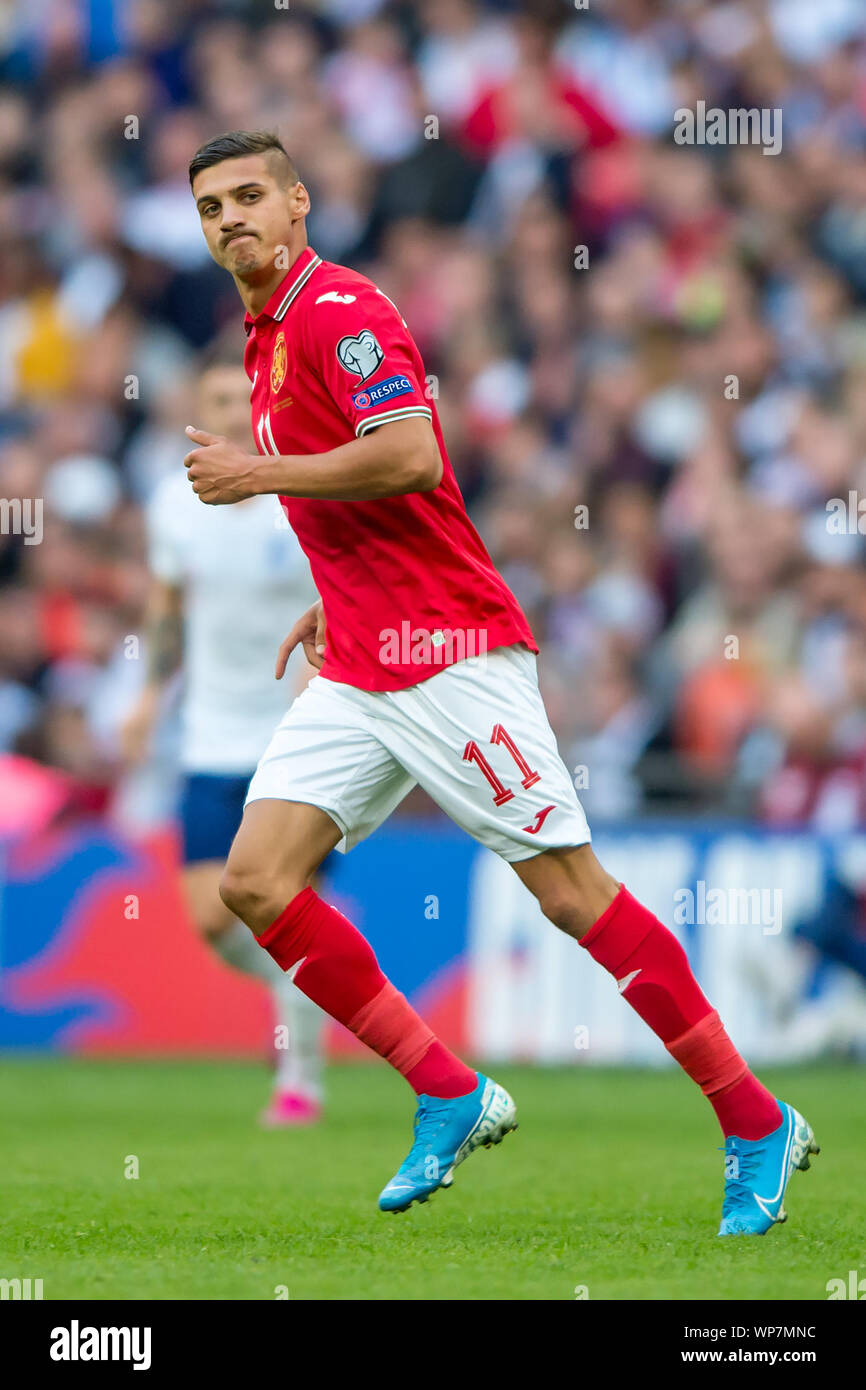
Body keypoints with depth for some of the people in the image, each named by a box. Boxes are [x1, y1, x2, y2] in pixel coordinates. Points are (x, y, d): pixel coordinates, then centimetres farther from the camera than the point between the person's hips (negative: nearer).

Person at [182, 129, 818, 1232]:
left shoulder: (339, 306, -10)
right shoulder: (267, 335, 19)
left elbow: (407, 455, -24)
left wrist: (258, 474, -17)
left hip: (447, 653, -9)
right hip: (356, 674, 9)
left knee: (572, 893, -8)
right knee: (254, 880, -4)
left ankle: (757, 1124, -1)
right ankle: (450, 1097, 2)